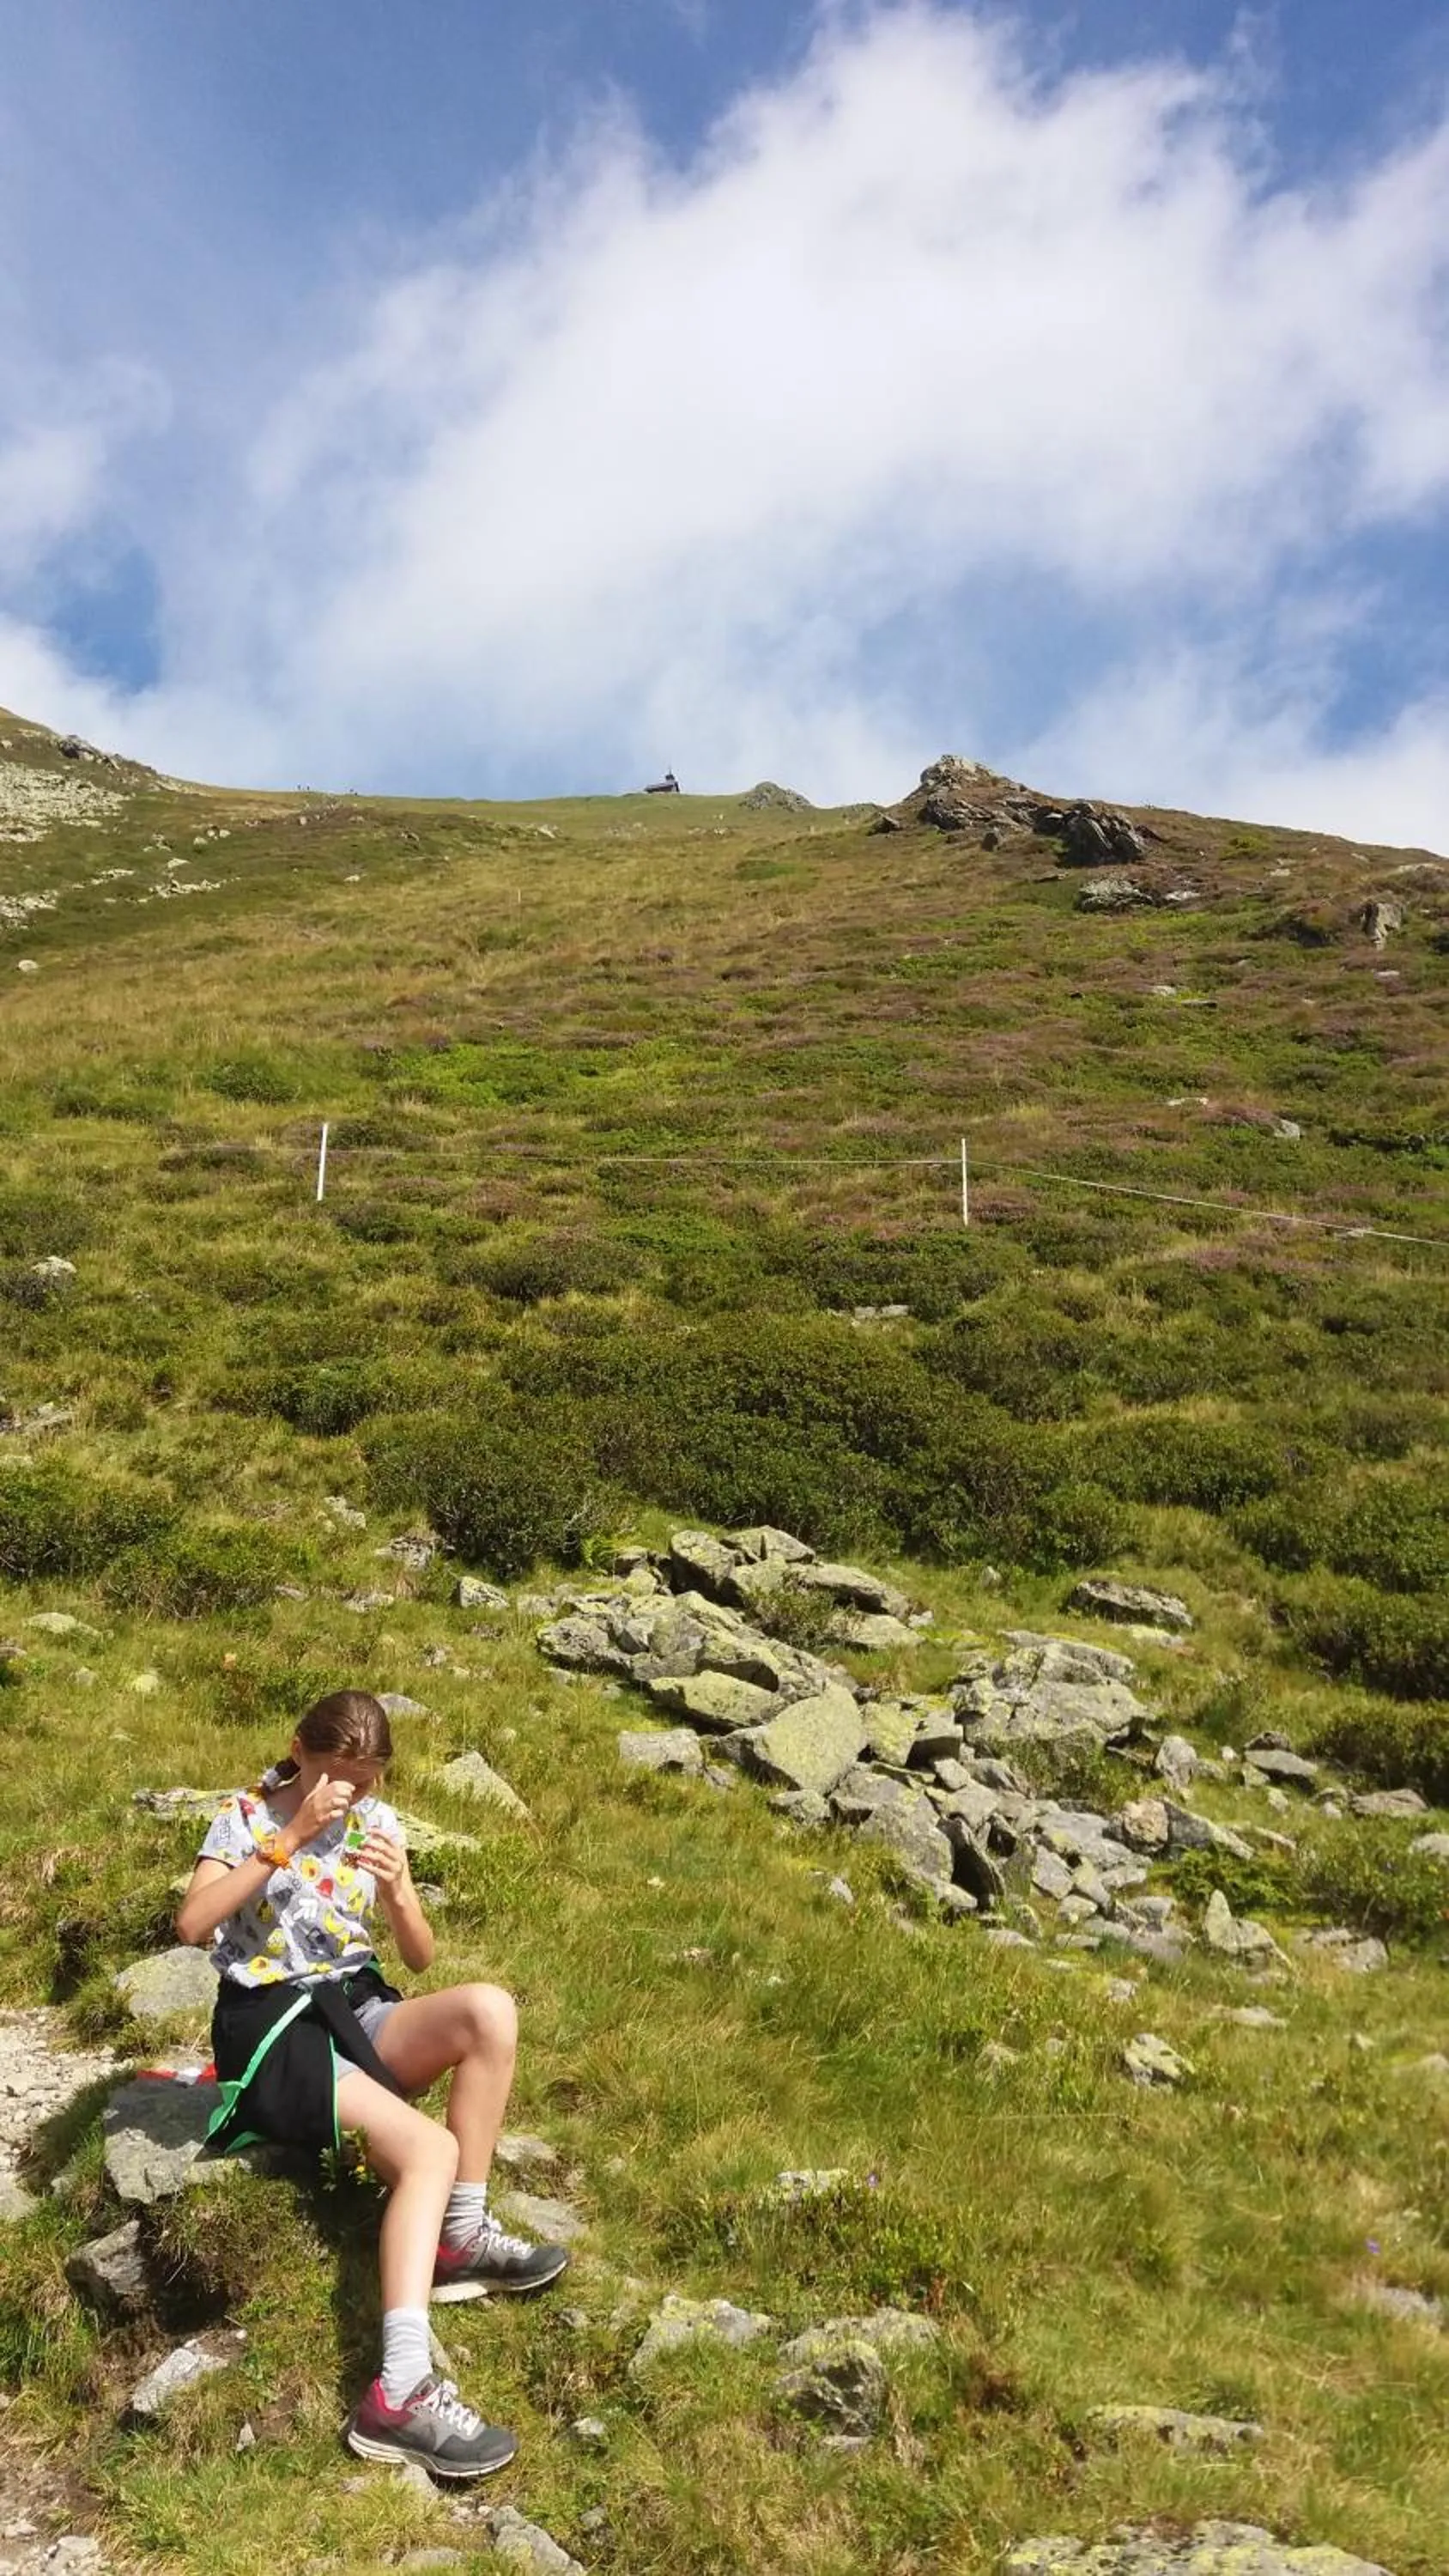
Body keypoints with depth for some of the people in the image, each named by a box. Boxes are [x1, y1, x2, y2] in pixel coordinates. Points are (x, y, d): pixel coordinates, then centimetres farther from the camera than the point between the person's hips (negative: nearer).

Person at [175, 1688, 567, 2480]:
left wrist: (396, 1890, -16)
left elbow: (419, 1957, 6)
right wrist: (290, 1837, -24)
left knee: (489, 2010, -26)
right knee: (429, 2147, -28)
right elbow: (192, 1924, -21)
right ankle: (400, 2391, -37)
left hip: (353, 2009, 5)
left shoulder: (377, 1822, 7)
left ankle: (462, 2236, -12)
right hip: (270, 2026, -5)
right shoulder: (246, 1815, -4)